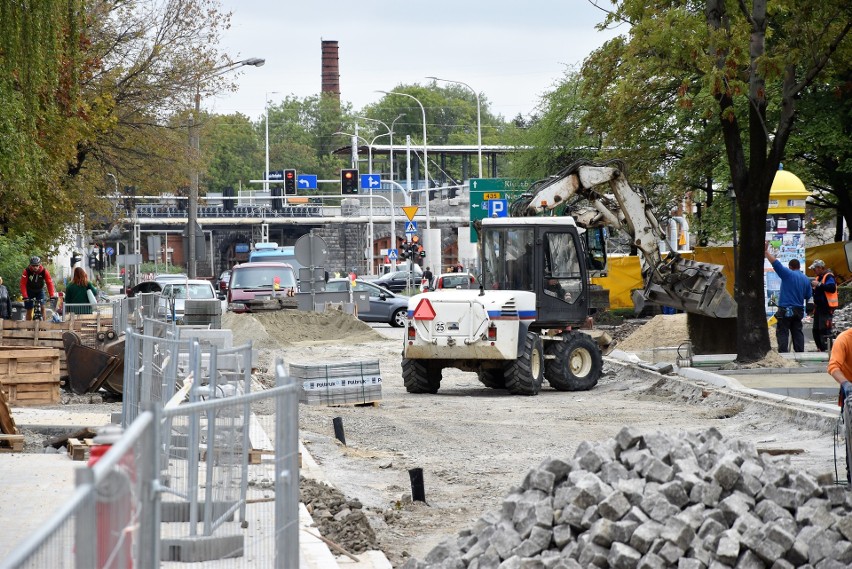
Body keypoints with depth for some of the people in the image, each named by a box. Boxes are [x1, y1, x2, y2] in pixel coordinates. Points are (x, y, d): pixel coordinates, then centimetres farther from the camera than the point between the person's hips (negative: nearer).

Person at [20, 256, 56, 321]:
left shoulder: (44, 271, -22)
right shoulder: (27, 271, -25)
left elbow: (49, 283, -24)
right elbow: (23, 284, -27)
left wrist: (52, 295, -34)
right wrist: (25, 297, -38)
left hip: (40, 290, 0)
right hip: (30, 291, 0)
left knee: (42, 307, -17)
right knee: (29, 310, -1)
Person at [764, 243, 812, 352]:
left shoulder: (788, 274, -9)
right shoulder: (806, 279, 9)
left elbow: (776, 263, -16)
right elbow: (808, 295, 16)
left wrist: (766, 252, -11)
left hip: (785, 310, -6)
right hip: (799, 310, 6)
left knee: (782, 332, -5)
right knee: (797, 332, 12)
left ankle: (783, 353, -13)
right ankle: (800, 352, 11)